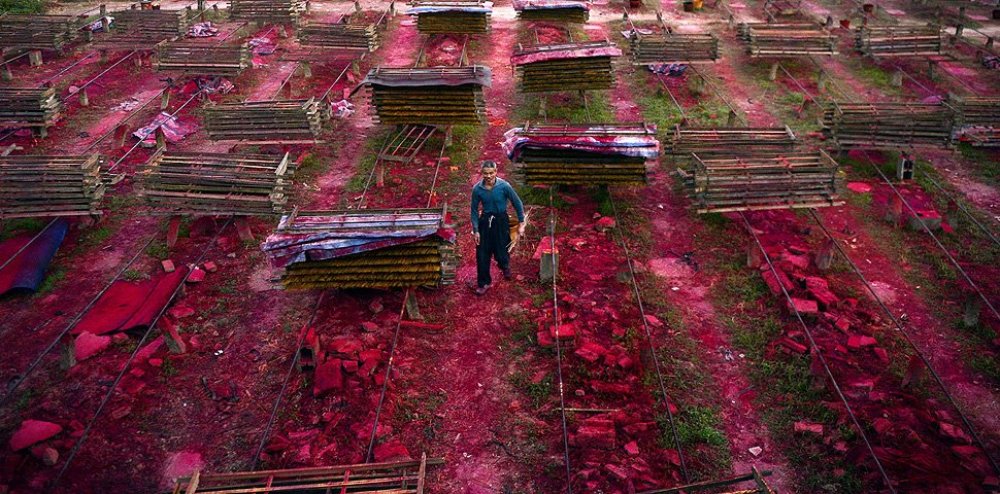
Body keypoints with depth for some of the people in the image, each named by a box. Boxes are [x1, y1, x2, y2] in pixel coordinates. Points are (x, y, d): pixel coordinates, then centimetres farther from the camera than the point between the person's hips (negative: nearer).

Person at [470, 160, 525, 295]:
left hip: (501, 222, -2)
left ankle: (505, 266, 44)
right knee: (482, 255, 4)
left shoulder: (504, 186, -17)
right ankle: (484, 283, 23)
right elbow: (474, 210, -1)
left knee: (501, 253, 5)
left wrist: (521, 223, -5)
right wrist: (476, 230, -3)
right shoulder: (477, 189, -11)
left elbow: (518, 204, -6)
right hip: (485, 222, 2)